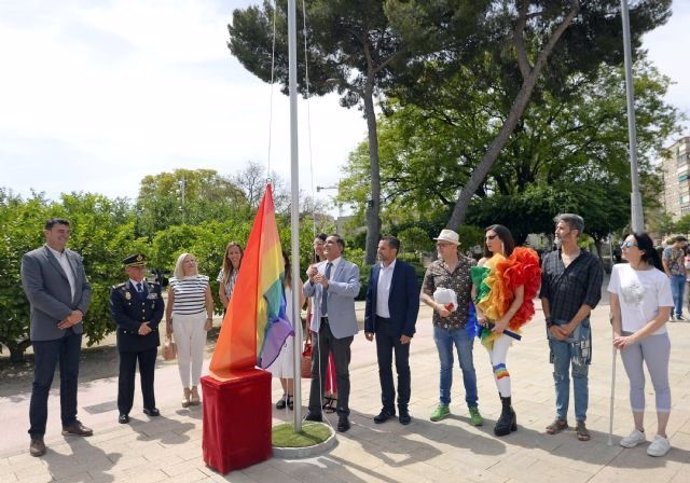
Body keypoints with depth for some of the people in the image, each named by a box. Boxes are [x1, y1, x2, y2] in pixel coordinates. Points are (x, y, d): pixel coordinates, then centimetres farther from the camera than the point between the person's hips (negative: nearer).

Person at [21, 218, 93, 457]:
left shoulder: (75, 257, 11)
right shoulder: (32, 258, -7)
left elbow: (86, 287, 10)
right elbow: (35, 293, -17)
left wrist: (79, 312, -8)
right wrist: (66, 314, -18)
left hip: (74, 328, 6)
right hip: (47, 330, -6)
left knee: (70, 377, 14)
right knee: (42, 382, 1)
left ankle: (69, 422, 27)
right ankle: (36, 434, 12)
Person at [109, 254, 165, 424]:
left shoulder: (154, 288, 7)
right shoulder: (118, 291, -3)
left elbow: (159, 309, 2)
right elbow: (117, 315, -11)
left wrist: (150, 325, -14)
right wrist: (137, 327, -18)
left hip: (150, 338, 3)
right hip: (128, 339, -3)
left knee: (148, 375, 11)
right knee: (126, 376, 6)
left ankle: (149, 406, 23)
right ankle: (124, 410, 17)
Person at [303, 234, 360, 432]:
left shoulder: (351, 268, -7)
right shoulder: (318, 267, 8)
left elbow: (354, 289, -24)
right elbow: (307, 293, 5)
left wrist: (328, 283, -33)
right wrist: (310, 280, -15)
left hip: (340, 326, -5)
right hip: (320, 324, 5)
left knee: (341, 372, 6)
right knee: (317, 370, 13)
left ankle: (343, 415, 17)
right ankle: (314, 411, 25)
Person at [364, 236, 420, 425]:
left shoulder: (407, 270, -11)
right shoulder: (375, 269, 4)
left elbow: (414, 301, -12)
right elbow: (369, 298, 8)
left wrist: (408, 330, -15)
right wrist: (368, 326, 4)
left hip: (399, 326, -4)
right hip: (381, 325, 4)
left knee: (402, 368, 8)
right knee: (384, 367, 11)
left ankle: (403, 407, 22)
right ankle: (388, 407, 23)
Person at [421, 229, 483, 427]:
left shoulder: (471, 265, -7)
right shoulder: (433, 267, 1)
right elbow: (424, 294, 4)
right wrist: (437, 306, -13)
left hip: (463, 324, -3)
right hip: (440, 325, 3)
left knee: (467, 366, 8)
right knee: (445, 366, 15)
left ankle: (473, 406, 23)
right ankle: (443, 404, 28)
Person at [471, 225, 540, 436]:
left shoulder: (515, 264, -7)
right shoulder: (483, 262, 8)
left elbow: (520, 297, -10)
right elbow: (474, 291, 9)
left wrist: (505, 320, -17)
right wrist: (478, 313, -5)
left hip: (506, 320, -5)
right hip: (487, 321, 6)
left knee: (498, 363, -13)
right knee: (495, 365, 9)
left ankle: (507, 411, 1)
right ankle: (507, 410, 20)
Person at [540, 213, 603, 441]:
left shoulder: (591, 262, -6)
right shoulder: (549, 259, 4)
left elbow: (592, 298, -9)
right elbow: (544, 293, 4)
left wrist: (571, 326, -10)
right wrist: (550, 323, -3)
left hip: (579, 327, -3)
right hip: (554, 326, 3)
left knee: (579, 375, 7)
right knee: (560, 375, 12)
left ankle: (581, 421, 19)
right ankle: (560, 418, 24)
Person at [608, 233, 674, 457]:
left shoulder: (659, 278, -15)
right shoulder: (619, 270, -5)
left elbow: (663, 316, -14)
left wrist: (635, 337, -16)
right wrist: (617, 333, -3)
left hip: (654, 338, -3)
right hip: (627, 338, 4)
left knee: (660, 386, 11)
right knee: (636, 384, 15)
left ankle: (661, 436, 22)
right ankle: (638, 431, 28)